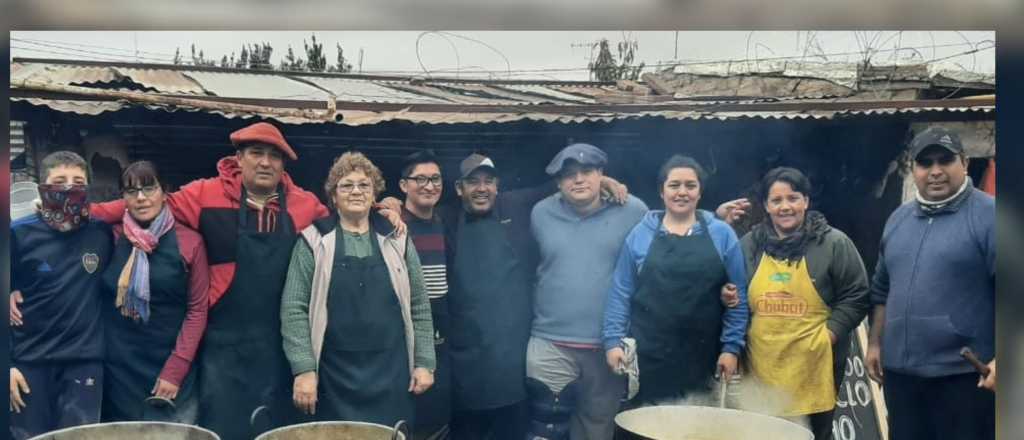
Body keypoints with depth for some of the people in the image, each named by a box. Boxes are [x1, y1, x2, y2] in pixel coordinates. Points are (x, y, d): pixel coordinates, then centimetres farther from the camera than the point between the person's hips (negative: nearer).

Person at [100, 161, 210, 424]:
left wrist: (175, 370, -8)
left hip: (171, 367, -2)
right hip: (117, 368, 2)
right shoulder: (110, 237, 2)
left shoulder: (190, 242, -4)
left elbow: (198, 309, -4)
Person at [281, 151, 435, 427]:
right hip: (334, 377, -2)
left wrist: (424, 362, 3)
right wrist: (303, 369, -11)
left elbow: (419, 306, 8)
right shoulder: (314, 241, 0)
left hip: (391, 375, 2)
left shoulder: (397, 240, 6)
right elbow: (294, 309, -4)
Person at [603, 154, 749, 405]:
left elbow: (738, 297, 3)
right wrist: (613, 340, -4)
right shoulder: (640, 234, 4)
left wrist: (732, 347, -3)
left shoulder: (722, 234, 4)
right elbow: (621, 293, 4)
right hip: (648, 359, 0)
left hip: (703, 361, 0)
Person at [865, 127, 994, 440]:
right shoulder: (899, 218, 11)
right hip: (900, 371, 6)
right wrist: (875, 343, 14)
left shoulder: (988, 216, -9)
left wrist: (1000, 361, -20)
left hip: (965, 374, -6)